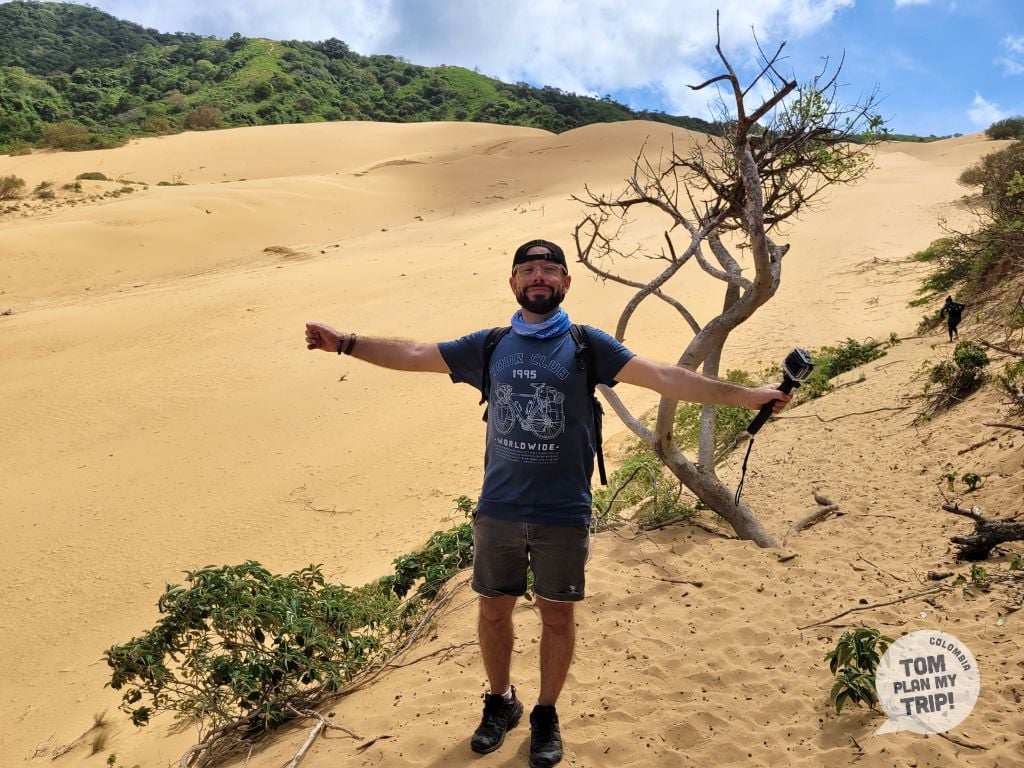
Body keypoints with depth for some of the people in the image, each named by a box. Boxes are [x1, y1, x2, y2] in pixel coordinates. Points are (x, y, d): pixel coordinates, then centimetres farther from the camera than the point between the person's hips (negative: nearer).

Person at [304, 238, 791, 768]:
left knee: (557, 615, 11)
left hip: (564, 514, -2)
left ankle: (546, 715, 34)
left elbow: (665, 377, -9)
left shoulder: (586, 345, -3)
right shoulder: (489, 346, 3)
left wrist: (746, 395, -15)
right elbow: (414, 355, 8)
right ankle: (500, 702, 39)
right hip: (497, 511, 2)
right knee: (494, 610, 14)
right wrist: (344, 343, 4)